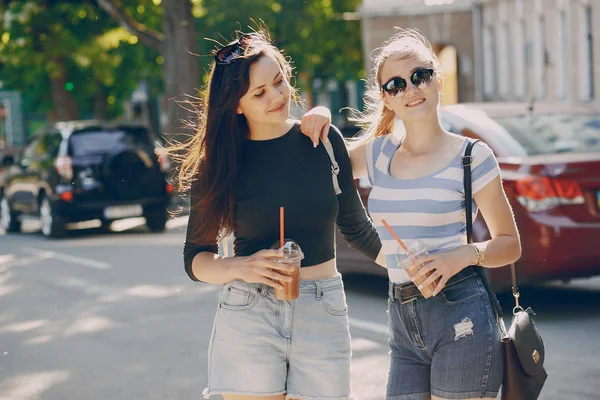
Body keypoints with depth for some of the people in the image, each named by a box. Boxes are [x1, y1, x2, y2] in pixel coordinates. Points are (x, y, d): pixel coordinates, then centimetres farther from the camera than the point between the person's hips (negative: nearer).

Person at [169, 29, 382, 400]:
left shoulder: (325, 140, 2)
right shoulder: (219, 164, -1)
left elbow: (355, 225, 15)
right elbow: (196, 260, 3)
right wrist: (240, 267, -15)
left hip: (323, 317, 1)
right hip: (248, 318, -1)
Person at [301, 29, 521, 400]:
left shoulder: (471, 156, -2)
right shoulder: (378, 153, 11)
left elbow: (510, 244, 2)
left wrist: (465, 254, -17)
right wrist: (320, 119, 6)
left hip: (460, 315, -5)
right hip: (404, 326, 5)